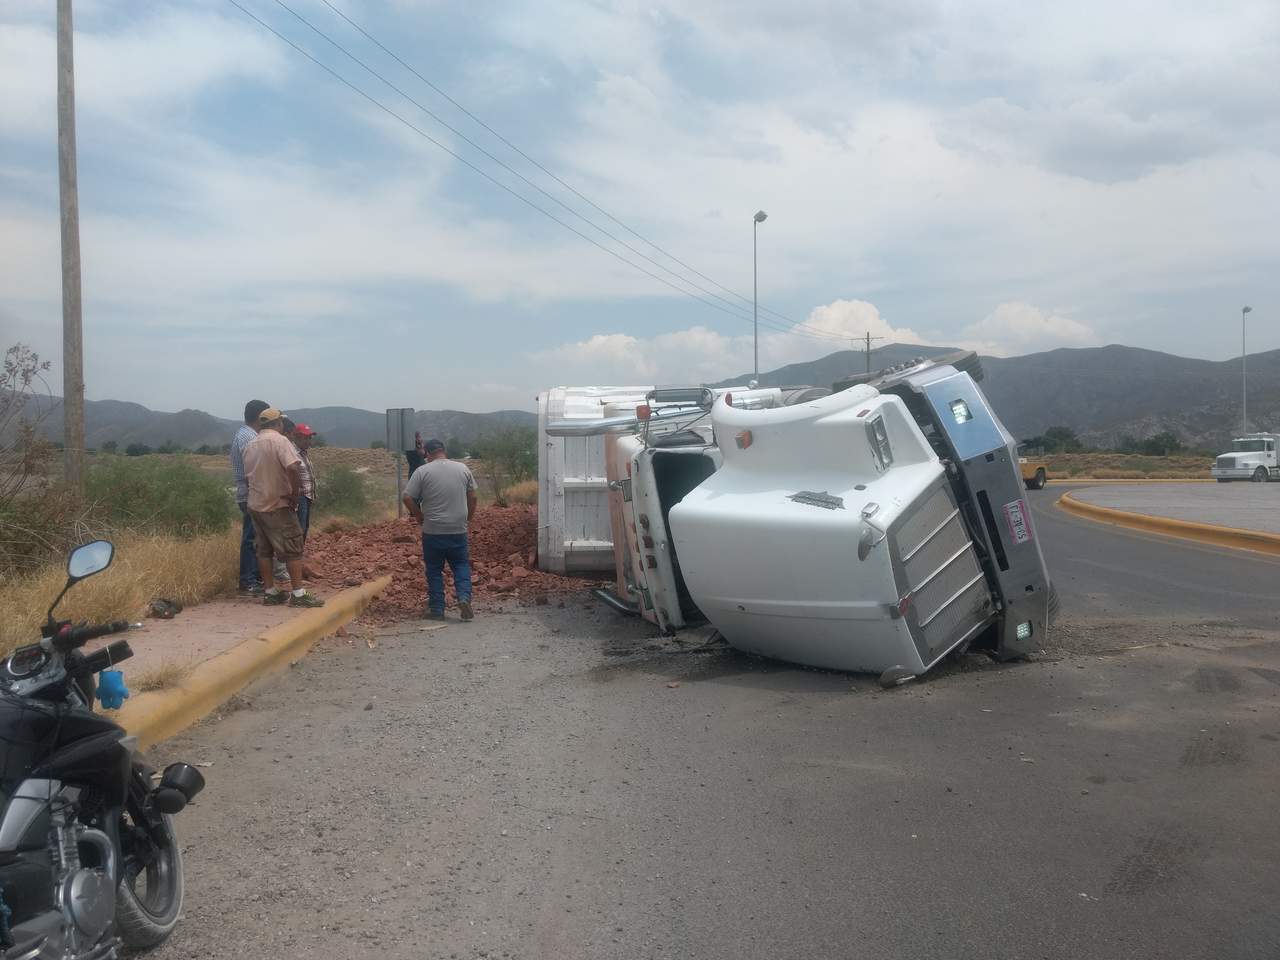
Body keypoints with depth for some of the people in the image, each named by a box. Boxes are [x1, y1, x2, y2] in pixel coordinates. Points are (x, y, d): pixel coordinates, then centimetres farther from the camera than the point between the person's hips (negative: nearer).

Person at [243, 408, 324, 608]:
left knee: (264, 550, 11)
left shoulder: (250, 446, 11)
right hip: (277, 505, -7)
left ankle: (270, 592, 15)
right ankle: (298, 594, -6)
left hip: (255, 505, 7)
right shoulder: (279, 440, -12)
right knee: (293, 549, -4)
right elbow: (293, 468, -25)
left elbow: (248, 476, 17)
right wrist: (294, 495, -15)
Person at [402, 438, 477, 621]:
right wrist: (469, 517, 19)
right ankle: (464, 597, -7)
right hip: (459, 530, 2)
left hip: (432, 532, -2)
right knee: (461, 565, 13)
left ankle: (437, 609, 10)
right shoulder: (462, 468, 4)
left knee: (434, 570, 8)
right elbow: (472, 497, 8)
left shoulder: (422, 471, -5)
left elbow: (408, 498, -9)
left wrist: (419, 516, 5)